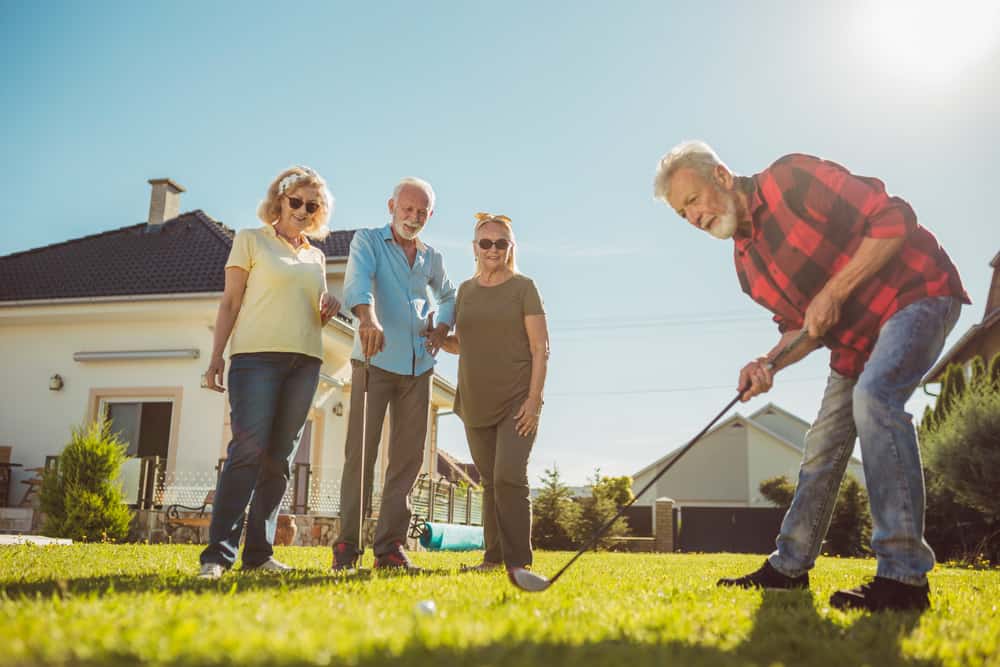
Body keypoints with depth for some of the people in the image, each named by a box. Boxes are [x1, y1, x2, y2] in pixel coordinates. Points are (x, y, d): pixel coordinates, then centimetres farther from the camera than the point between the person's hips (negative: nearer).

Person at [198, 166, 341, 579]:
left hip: (305, 360, 5)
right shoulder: (251, 240, 8)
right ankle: (219, 553, -14)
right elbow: (230, 302, 4)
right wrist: (217, 356, -5)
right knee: (248, 450, -16)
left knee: (279, 459, 1)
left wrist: (329, 311, 1)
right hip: (257, 354, -5)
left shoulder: (316, 257, 20)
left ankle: (258, 552, 5)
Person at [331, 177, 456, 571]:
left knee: (408, 457, 2)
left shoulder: (431, 258, 17)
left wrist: (443, 326, 11)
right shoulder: (367, 241, 2)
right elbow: (357, 281, -18)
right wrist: (368, 316, -39)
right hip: (375, 361, -5)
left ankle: (389, 546, 7)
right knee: (361, 453, -7)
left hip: (418, 367, 5)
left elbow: (448, 295, 33)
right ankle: (347, 545, -1)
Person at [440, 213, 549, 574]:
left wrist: (534, 398, -15)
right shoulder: (466, 290, 12)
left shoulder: (523, 287, -1)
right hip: (475, 404, 5)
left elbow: (540, 348, -6)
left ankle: (518, 561, -12)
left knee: (509, 477, -16)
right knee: (490, 482, 11)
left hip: (516, 402, -5)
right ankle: (494, 557, 20)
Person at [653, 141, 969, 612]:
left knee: (873, 395, -31)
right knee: (822, 446, 9)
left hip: (917, 294, -9)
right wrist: (768, 363, -12)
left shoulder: (792, 179, -19)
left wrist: (833, 292, -24)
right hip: (854, 335, 9)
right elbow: (802, 327, 8)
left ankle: (903, 577, -28)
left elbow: (895, 219, -22)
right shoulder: (747, 265, 5)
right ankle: (788, 568, 21)